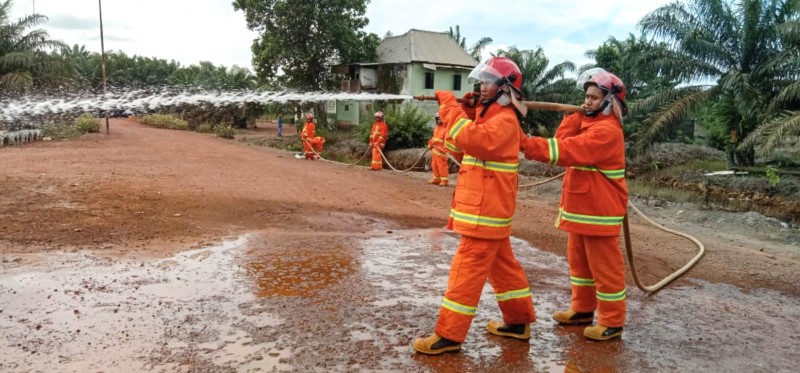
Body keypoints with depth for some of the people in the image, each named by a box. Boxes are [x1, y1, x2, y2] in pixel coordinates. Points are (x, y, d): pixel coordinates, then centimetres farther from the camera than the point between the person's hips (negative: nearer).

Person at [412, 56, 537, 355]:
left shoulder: (505, 120, -15)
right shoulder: (490, 114, 17)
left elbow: (470, 139, -31)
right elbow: (469, 141, 15)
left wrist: (450, 106, -23)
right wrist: (467, 112, 1)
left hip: (486, 210, -10)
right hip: (487, 208, 10)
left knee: (467, 270, -7)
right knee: (502, 264, 17)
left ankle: (449, 335, -1)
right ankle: (519, 321, 29)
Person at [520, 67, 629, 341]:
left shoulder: (607, 131, -18)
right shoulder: (589, 123, 16)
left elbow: (567, 151, -29)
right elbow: (562, 142, 2)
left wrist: (526, 144, -32)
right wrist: (576, 116, -7)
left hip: (599, 211, -10)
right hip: (580, 208, 10)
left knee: (604, 266, 0)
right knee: (579, 262, 18)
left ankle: (612, 322, 11)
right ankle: (582, 310, 31)